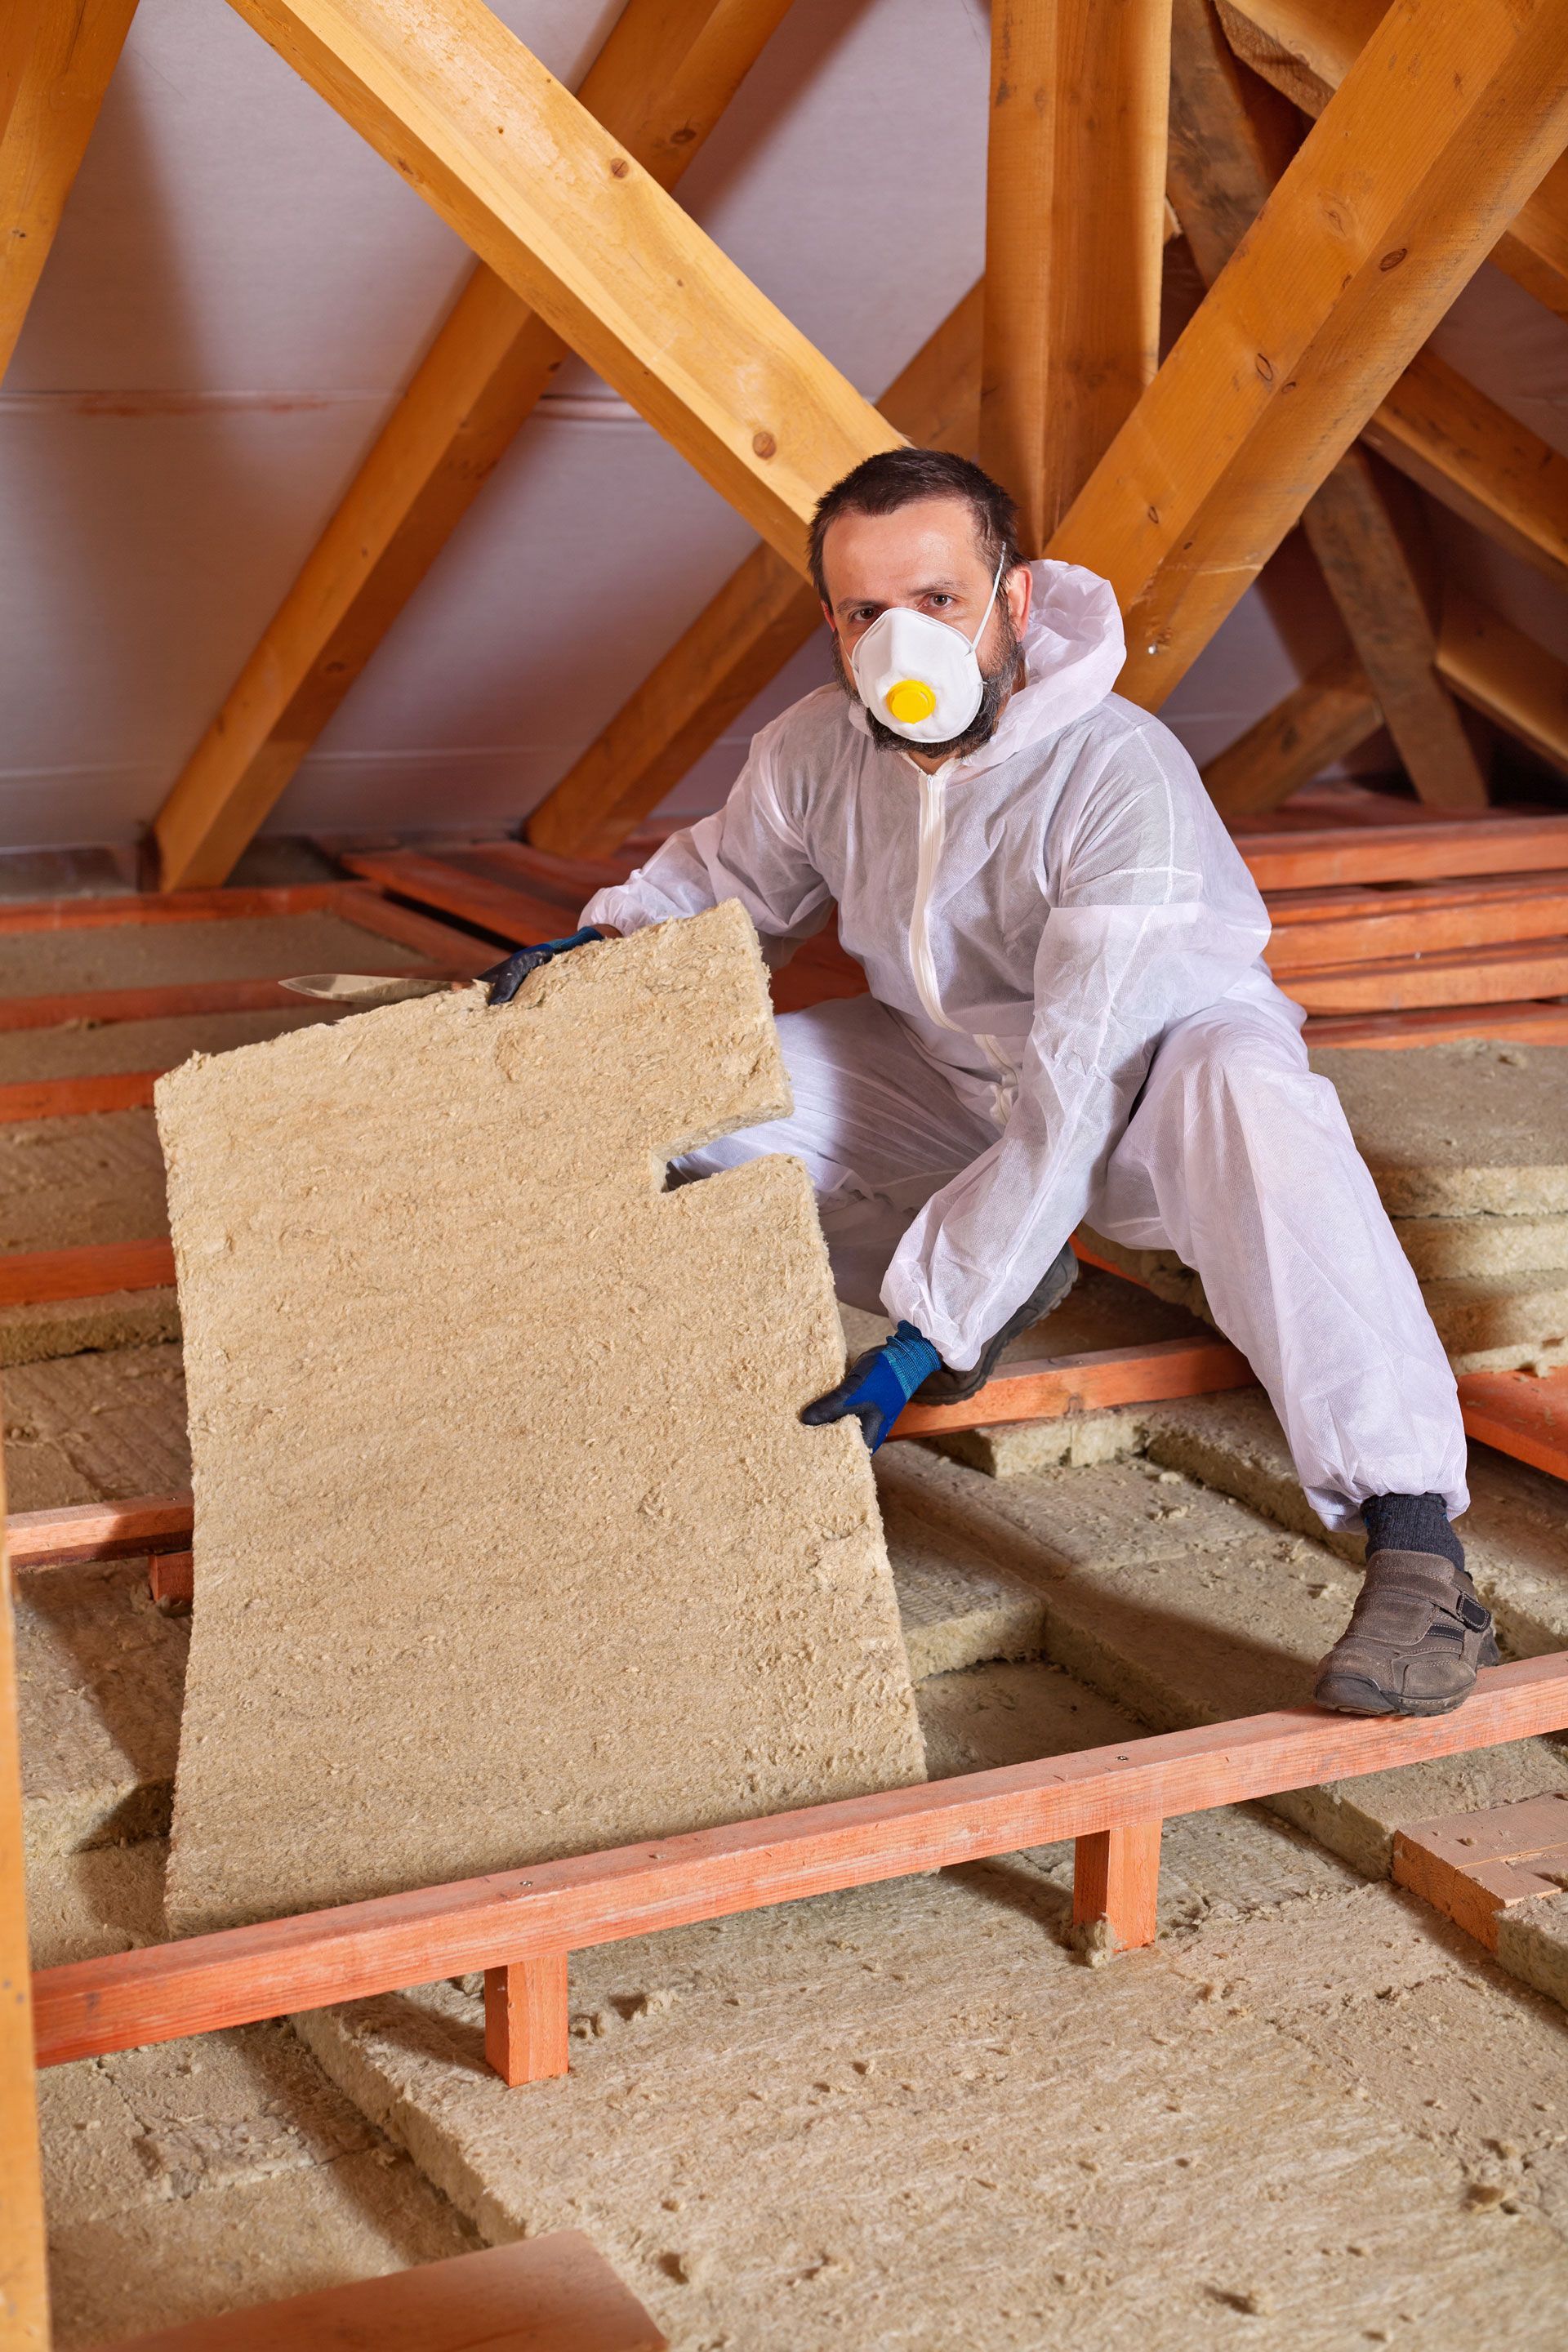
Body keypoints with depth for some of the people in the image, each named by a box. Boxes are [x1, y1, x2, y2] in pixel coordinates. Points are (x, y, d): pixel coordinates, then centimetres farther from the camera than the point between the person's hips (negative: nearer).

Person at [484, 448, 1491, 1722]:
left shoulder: (1122, 776, -31)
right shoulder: (819, 751, -12)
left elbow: (1072, 1095, -35)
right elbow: (720, 876, 13)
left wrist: (923, 1336, -36)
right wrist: (601, 947, -9)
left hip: (1158, 1061, -6)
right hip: (957, 1074, 6)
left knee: (1249, 1095, -41)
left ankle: (1415, 1544, -42)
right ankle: (999, 1277, 3)